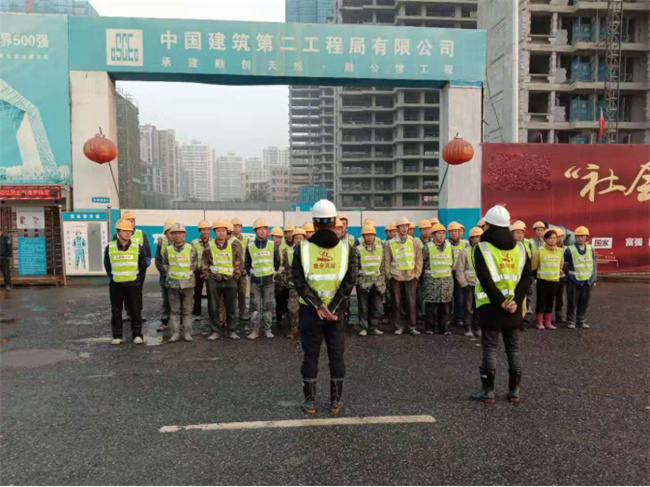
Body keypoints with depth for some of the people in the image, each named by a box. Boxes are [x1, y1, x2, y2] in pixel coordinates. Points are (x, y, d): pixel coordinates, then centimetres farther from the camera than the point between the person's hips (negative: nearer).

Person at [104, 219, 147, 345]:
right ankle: (117, 335, 17)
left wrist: (139, 279, 5)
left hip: (134, 284, 0)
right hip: (116, 284, 1)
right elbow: (107, 265, 11)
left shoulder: (138, 247, -2)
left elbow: (143, 265, 7)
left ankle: (137, 335, 14)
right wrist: (112, 278, 7)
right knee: (116, 311, 7)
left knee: (136, 310, 4)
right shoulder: (110, 247, -2)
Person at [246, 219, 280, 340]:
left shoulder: (272, 245, 1)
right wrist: (250, 274, 7)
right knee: (255, 306, 0)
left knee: (268, 306, 5)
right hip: (255, 280, 0)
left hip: (269, 280, 0)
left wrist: (274, 273, 9)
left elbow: (277, 261, 11)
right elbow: (247, 263, 13)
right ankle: (254, 331, 5)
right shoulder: (250, 246, 1)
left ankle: (267, 330, 13)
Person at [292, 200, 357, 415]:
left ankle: (310, 402, 16)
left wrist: (318, 307, -11)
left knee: (310, 355, 9)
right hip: (336, 310, 1)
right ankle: (335, 402, 20)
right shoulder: (345, 248, -3)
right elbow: (350, 281, -9)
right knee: (336, 355, 11)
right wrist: (332, 308, -11)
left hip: (309, 310, 0)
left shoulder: (302, 248, -6)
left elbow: (299, 281, -11)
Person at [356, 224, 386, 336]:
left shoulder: (380, 248, 9)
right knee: (363, 307, 0)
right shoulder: (358, 249, 0)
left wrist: (383, 281, 10)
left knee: (377, 307, 5)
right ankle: (363, 328, 8)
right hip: (363, 282, -3)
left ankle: (374, 327, 15)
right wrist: (361, 274, -7)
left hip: (378, 282, 3)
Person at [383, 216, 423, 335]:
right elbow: (387, 261, 6)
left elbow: (419, 260, 8)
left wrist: (416, 276, 4)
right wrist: (388, 275, 1)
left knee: (411, 303, -3)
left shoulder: (415, 242, 5)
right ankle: (399, 326, 13)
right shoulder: (390, 243, 3)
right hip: (395, 277, 0)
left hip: (410, 277, 0)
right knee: (397, 303, 3)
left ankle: (413, 327, 7)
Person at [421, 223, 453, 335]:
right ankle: (429, 328, 6)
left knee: (445, 306, 6)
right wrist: (426, 272, 6)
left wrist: (450, 270, 14)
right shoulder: (428, 248, -4)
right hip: (431, 280, -3)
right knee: (431, 306, -4)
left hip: (447, 280, 4)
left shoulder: (449, 247, 9)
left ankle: (443, 328, 14)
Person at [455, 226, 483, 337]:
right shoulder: (465, 252, -4)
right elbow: (459, 270, -5)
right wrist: (464, 284, -8)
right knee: (469, 307, 3)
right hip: (469, 284, -3)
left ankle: (477, 327, 20)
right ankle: (468, 329, 12)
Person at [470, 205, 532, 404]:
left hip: (490, 306, -4)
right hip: (513, 306, 4)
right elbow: (527, 277, -2)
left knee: (490, 348, 2)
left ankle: (488, 391, 7)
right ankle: (514, 390, 20)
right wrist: (515, 301, -8)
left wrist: (500, 302, -12)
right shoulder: (520, 247, 7)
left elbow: (486, 280, -16)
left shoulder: (482, 248, -8)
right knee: (513, 348, 13)